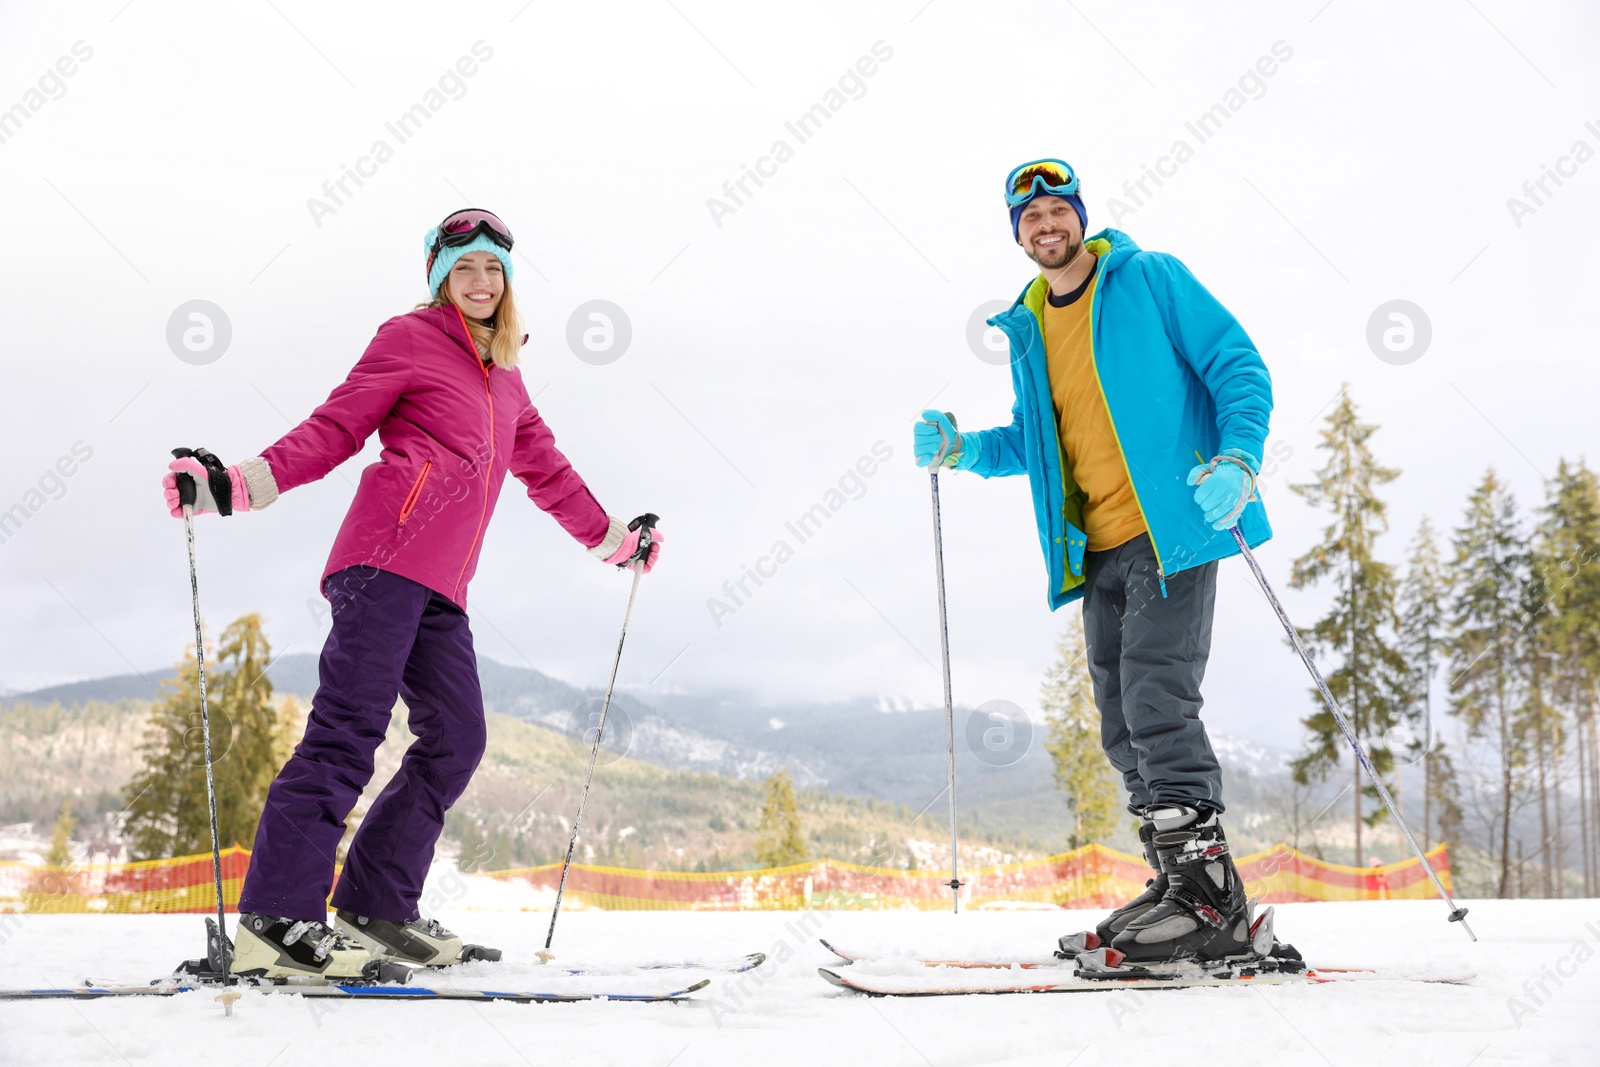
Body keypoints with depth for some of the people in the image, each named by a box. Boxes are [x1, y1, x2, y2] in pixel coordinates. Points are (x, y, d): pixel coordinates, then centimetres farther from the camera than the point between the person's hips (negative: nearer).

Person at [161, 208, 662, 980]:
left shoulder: (504, 377, 25)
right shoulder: (410, 340, 6)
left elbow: (545, 468, 33)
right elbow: (334, 429, 0)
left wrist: (613, 538, 39)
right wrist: (237, 485, -11)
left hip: (440, 585, 7)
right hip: (388, 556, -7)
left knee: (456, 739, 1)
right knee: (351, 726, -16)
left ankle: (377, 908, 7)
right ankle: (276, 917, -16)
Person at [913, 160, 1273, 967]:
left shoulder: (1149, 279, 1)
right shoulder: (1027, 328, 18)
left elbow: (1239, 369, -1)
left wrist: (1236, 460, -17)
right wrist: (964, 450, 8)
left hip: (1172, 529, -7)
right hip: (1098, 550, 7)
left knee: (1155, 696, -17)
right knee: (1122, 721, 6)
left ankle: (1211, 901, -12)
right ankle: (1176, 881, 16)